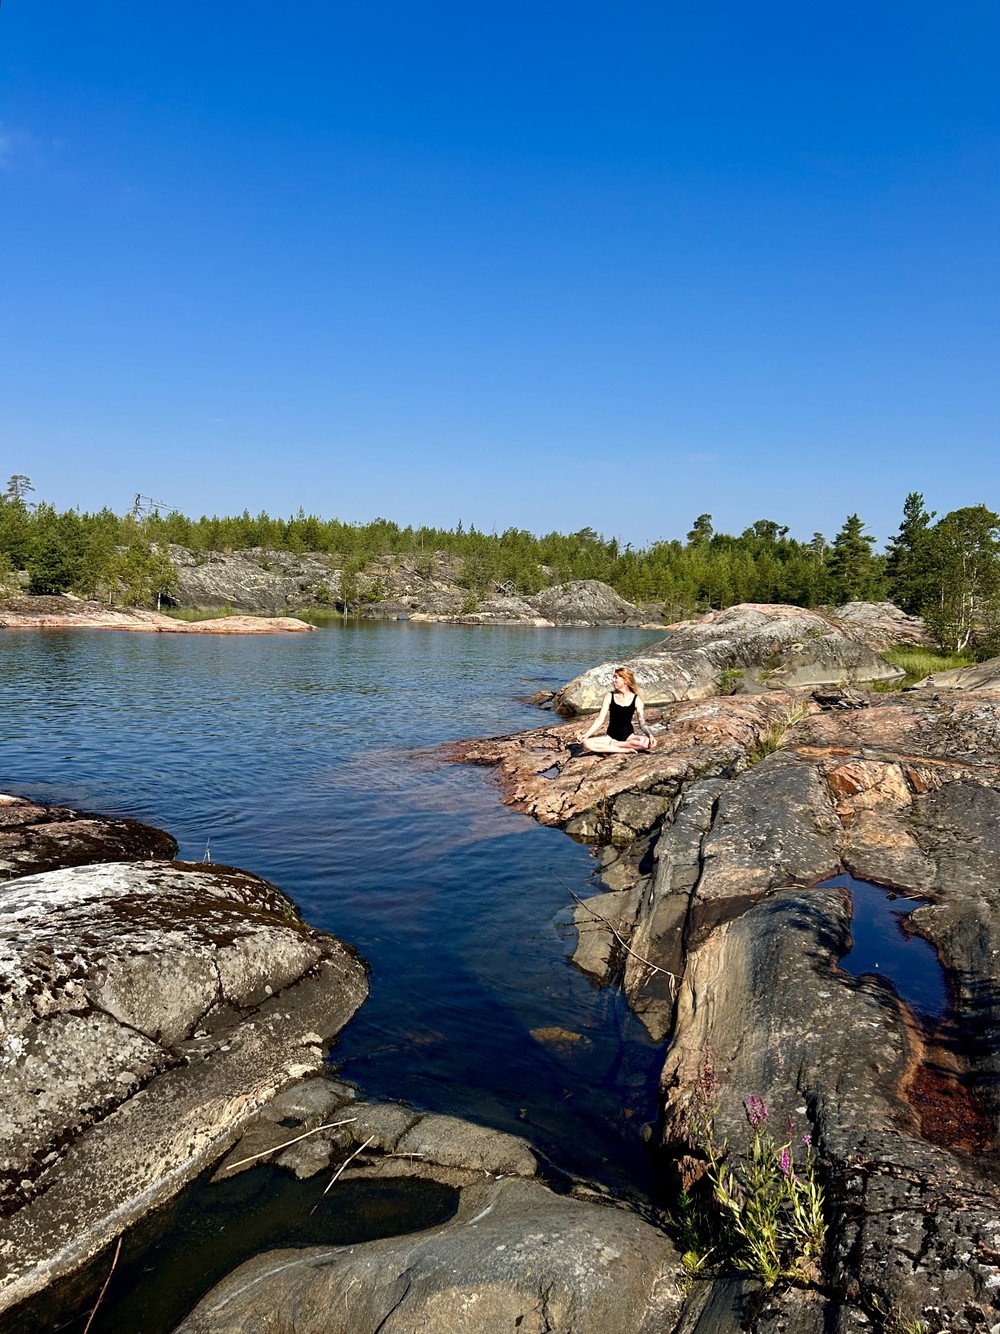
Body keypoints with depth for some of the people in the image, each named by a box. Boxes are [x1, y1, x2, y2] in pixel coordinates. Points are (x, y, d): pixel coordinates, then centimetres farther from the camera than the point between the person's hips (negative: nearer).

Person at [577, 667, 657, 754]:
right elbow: (600, 719, -4)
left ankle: (610, 747, -21)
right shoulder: (609, 697, 0)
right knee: (587, 743, -28)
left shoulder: (636, 699, -2)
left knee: (646, 742, -35)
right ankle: (625, 750, -25)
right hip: (611, 736, 1)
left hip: (628, 736, -1)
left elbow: (642, 723, -1)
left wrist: (650, 735, -22)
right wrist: (587, 734, -17)